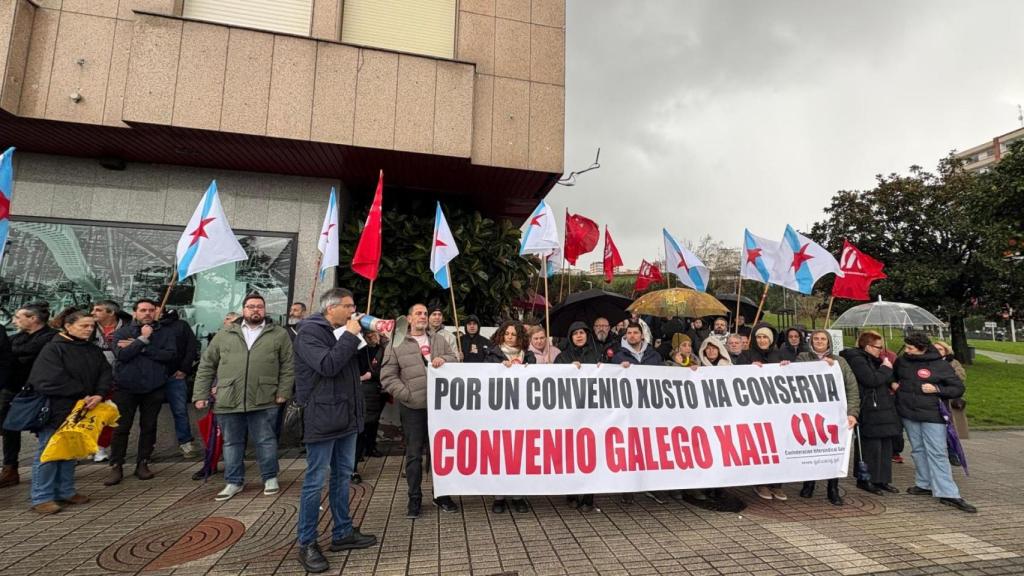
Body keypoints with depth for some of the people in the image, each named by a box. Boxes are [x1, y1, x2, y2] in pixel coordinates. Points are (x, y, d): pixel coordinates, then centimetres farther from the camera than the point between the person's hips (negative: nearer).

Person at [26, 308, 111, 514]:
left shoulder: (93, 350, 7)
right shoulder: (53, 349, -12)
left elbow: (105, 373, -1)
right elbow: (52, 381, -20)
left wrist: (99, 395, -18)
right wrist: (84, 394, -15)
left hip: (79, 411, 6)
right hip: (55, 411, -6)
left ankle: (65, 491, 26)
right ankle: (41, 498, 14)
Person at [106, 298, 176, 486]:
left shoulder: (165, 334, 4)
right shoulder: (122, 332, 4)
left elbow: (170, 355, -13)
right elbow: (121, 355, -12)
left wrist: (138, 347, -14)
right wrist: (143, 339, -15)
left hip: (154, 388, 1)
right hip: (126, 388, -1)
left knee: (148, 427, 8)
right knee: (121, 428, 3)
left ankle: (143, 464, 20)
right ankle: (116, 467, 15)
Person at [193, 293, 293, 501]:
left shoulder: (279, 334, 4)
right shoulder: (224, 335, 10)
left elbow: (288, 366, 2)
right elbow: (206, 366, 11)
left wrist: (283, 392, -6)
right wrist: (201, 394, 5)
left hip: (263, 400, -2)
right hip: (228, 401, 3)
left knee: (266, 441, 6)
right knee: (232, 443, 13)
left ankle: (270, 478, 22)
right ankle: (234, 481, 28)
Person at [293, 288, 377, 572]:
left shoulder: (342, 332, 13)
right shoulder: (309, 331, -11)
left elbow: (359, 365, 19)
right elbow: (328, 365, -25)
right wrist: (351, 335, -19)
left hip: (346, 415, 8)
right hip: (322, 417, -8)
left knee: (342, 476, 16)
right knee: (315, 481, 1)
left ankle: (342, 533, 28)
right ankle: (306, 544, 15)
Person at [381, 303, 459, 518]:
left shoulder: (439, 340, 12)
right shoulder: (396, 345, 1)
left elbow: (455, 360, 12)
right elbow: (388, 376, -3)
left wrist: (444, 360, -10)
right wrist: (407, 394, -12)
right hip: (413, 407, -3)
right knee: (414, 453, 5)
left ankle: (442, 495, 27)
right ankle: (414, 498, 21)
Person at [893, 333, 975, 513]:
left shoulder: (941, 365, -6)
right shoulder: (901, 361, 4)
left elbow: (958, 388, -1)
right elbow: (892, 376, 23)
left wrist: (937, 389, -14)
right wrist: (893, 384, 4)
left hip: (932, 416, -4)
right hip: (908, 414, 4)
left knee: (937, 453, -5)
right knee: (918, 450, 12)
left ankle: (948, 493, 0)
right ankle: (924, 484, 23)